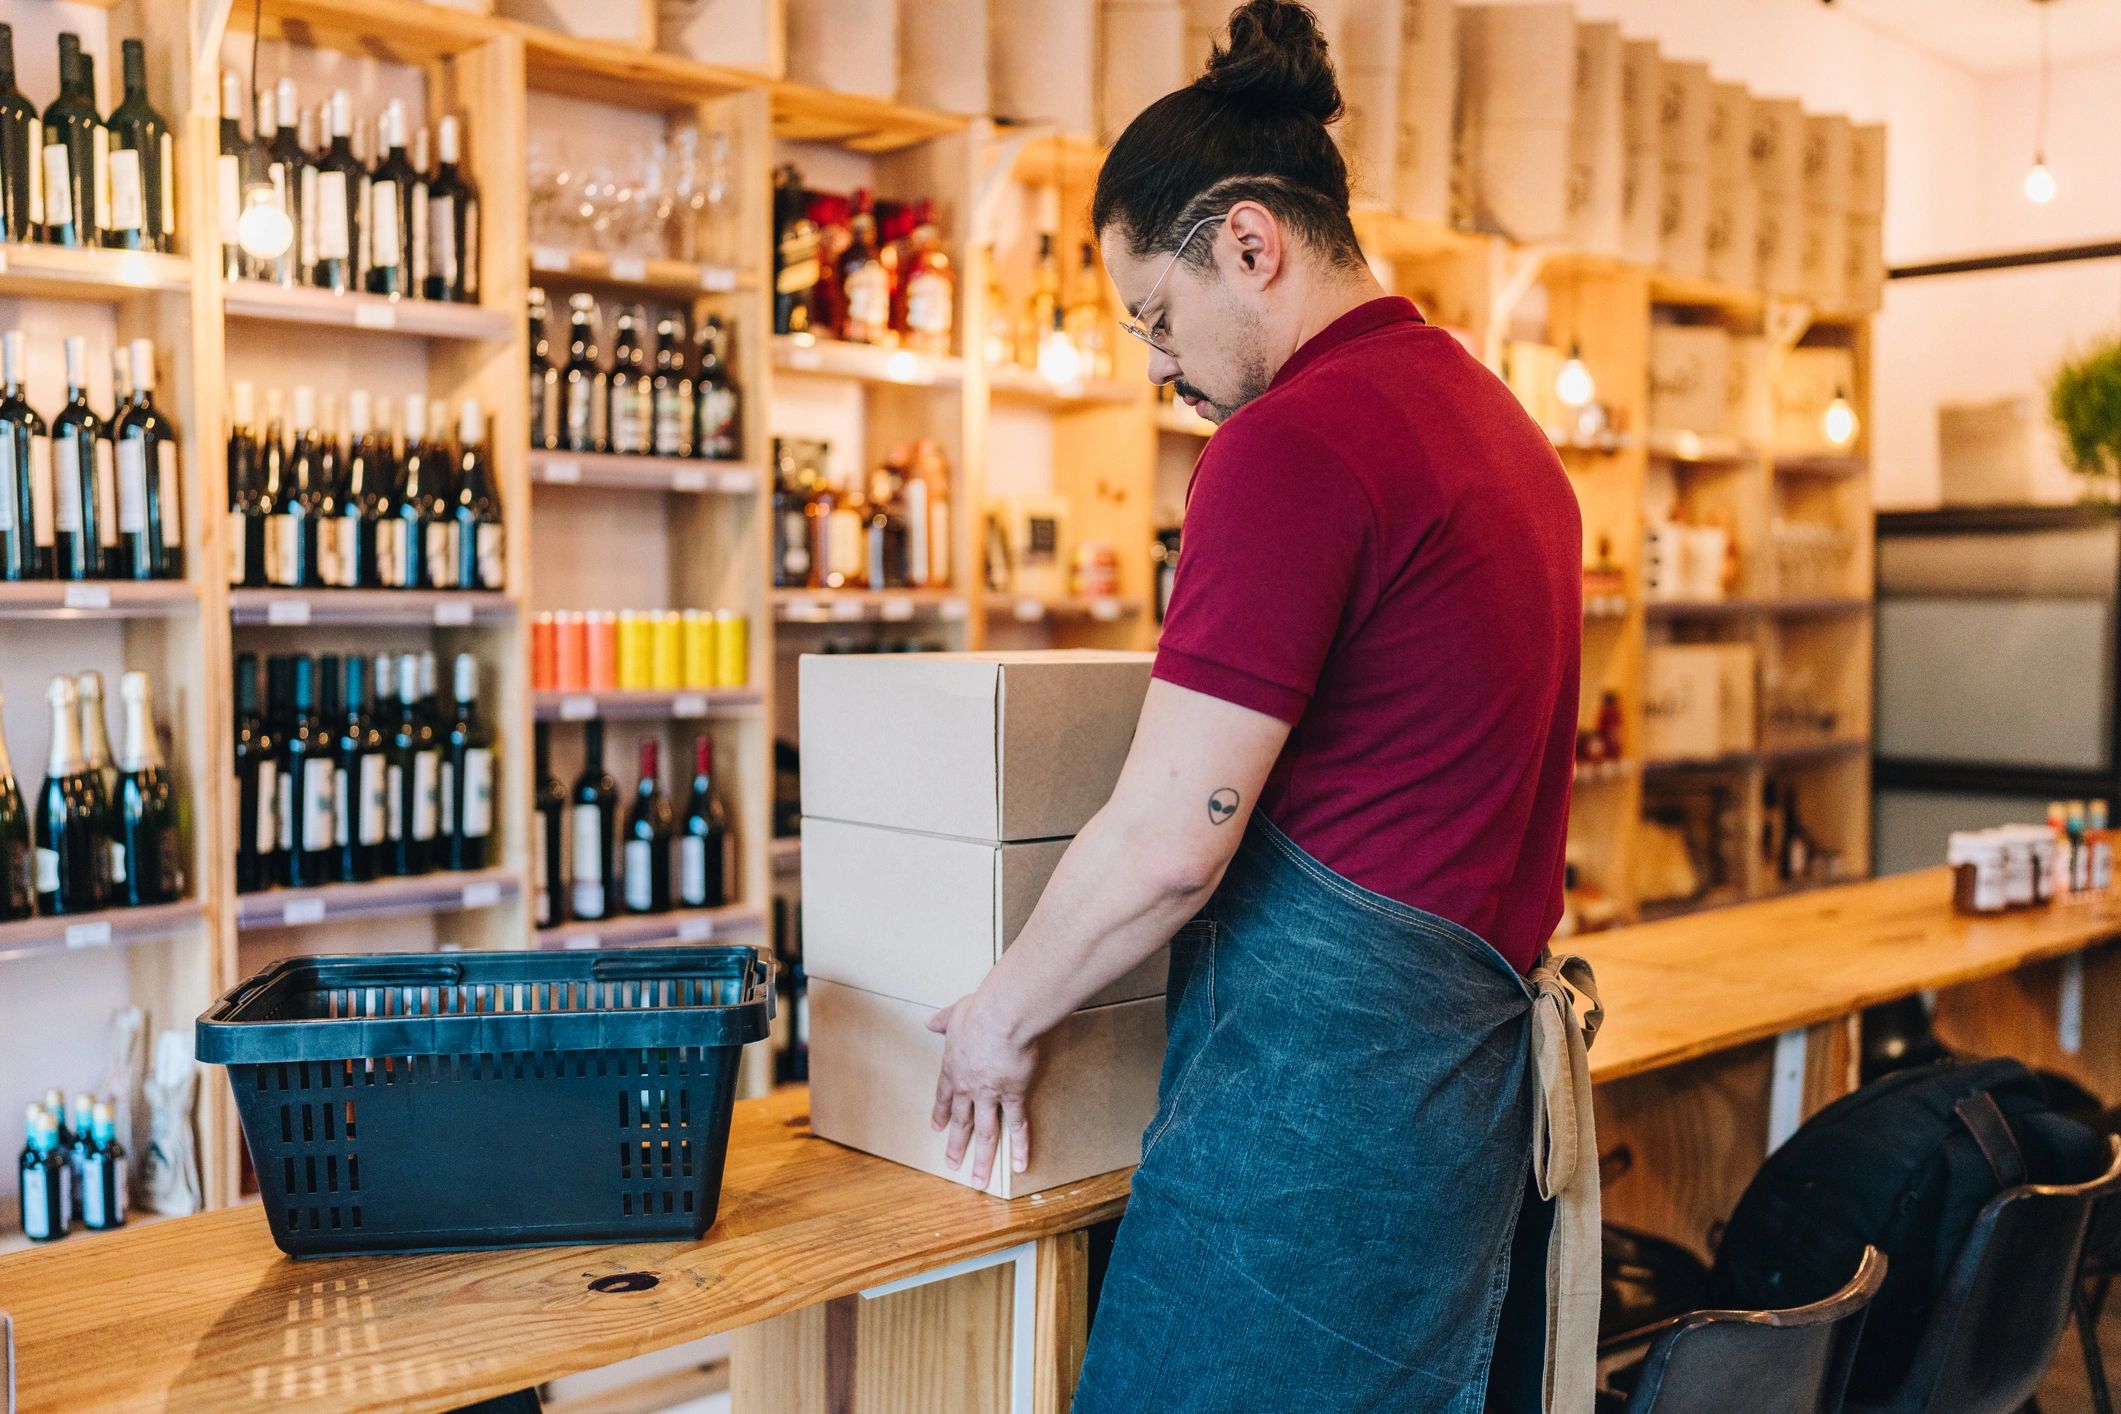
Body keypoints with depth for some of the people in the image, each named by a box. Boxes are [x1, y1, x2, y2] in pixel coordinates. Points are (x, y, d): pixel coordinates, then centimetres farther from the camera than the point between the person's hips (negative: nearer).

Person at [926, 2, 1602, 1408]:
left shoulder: (1294, 441, -16)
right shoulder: (1497, 416, 15)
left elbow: (1170, 840, -18)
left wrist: (1006, 1016, -1)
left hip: (1317, 1075, -10)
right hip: (1472, 1059, 10)